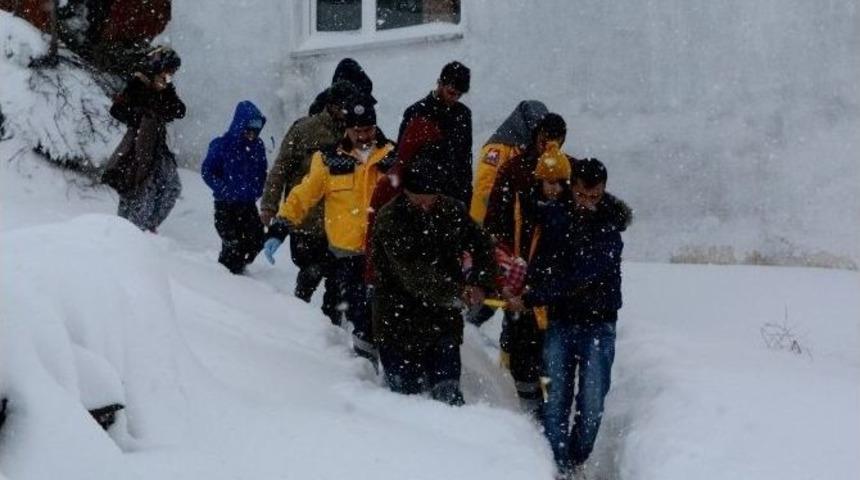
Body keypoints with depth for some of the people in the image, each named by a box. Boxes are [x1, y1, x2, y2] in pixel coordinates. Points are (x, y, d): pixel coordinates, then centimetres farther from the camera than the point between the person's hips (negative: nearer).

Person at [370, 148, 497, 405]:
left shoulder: (451, 211, 2)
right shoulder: (389, 220, -14)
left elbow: (482, 247, 13)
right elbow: (413, 274, -23)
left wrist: (478, 283, -7)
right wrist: (458, 293, -31)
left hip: (444, 320, 3)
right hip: (399, 324, -3)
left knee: (448, 393, 2)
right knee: (407, 392, 3)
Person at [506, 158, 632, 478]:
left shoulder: (610, 229, -13)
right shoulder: (555, 216, 0)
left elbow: (577, 278, -20)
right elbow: (541, 264, 7)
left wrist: (530, 300, -20)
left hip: (598, 323, -2)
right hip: (559, 322, 2)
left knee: (591, 400, -3)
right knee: (556, 397, -2)